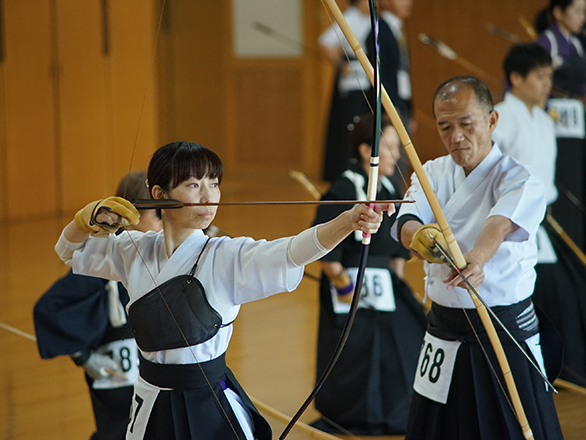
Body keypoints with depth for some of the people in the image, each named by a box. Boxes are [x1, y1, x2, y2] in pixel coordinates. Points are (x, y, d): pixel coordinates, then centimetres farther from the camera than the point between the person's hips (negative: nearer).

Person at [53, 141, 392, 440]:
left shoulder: (226, 258, -11)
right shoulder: (136, 252, 2)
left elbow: (291, 252, -29)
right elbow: (69, 249, 18)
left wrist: (349, 220, -47)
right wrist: (92, 216, -3)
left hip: (214, 407, -3)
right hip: (153, 406, 3)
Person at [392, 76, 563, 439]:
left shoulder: (520, 181, -11)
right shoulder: (432, 174, 4)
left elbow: (499, 225, -32)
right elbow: (407, 222, -15)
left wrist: (476, 260, -54)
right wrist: (418, 236, -40)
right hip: (445, 332, 4)